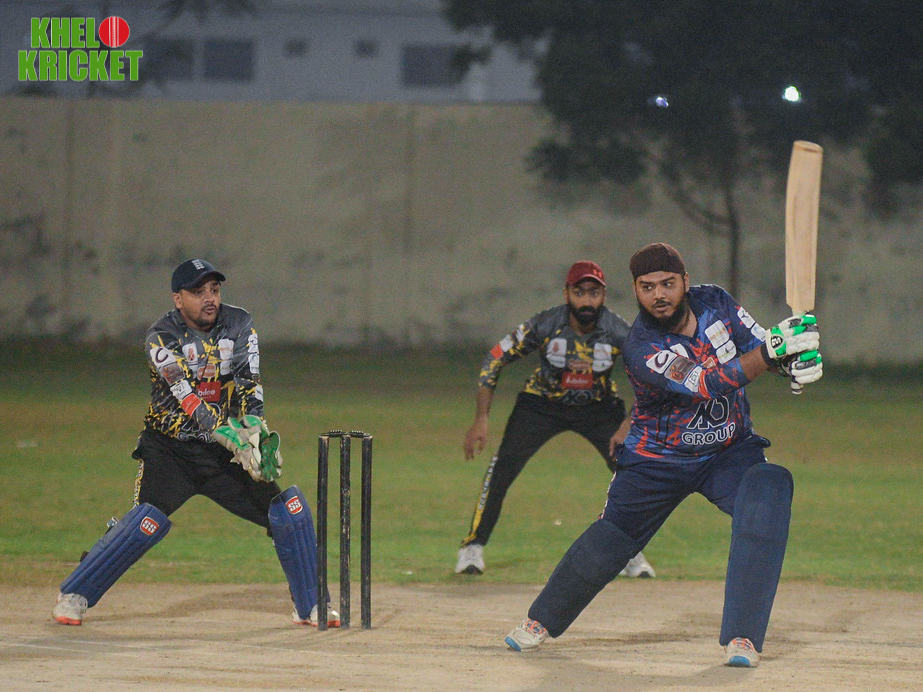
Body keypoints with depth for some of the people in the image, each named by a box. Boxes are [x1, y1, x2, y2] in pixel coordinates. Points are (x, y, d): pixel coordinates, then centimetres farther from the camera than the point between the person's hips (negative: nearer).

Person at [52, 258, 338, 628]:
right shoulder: (162, 337, -15)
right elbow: (190, 400, -26)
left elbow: (247, 387, -11)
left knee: (289, 506, -6)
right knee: (149, 520, -23)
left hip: (222, 453, 4)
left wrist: (255, 431, -31)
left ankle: (309, 604, 10)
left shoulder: (239, 325, -1)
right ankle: (74, 594, -9)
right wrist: (235, 440, -38)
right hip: (170, 449, -4)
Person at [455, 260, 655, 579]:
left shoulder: (619, 332, -24)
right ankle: (473, 547, -2)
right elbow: (494, 360, -16)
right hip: (542, 404, -1)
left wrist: (629, 425, -26)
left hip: (599, 407, 1)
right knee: (502, 467, -16)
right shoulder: (544, 326, -25)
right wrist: (481, 419, -21)